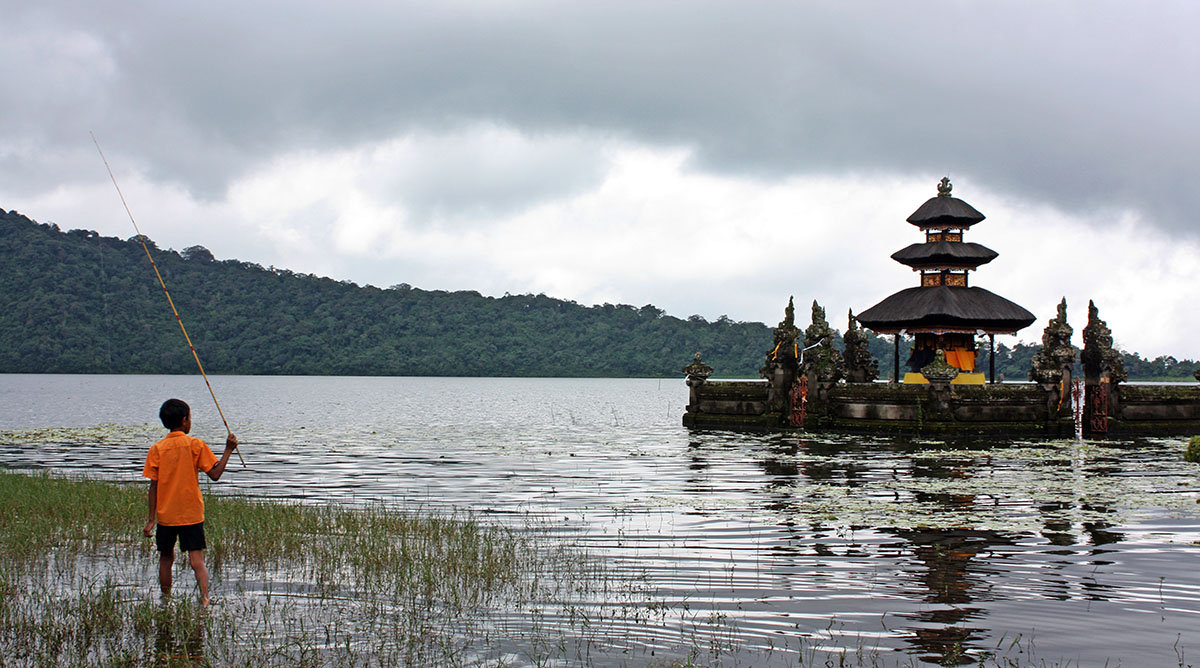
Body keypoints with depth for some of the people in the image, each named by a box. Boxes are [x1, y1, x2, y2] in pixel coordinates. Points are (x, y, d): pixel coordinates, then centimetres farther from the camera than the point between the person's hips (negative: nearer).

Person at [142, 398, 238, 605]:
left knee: (166, 558, 18)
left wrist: (151, 519, 2)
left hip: (166, 516, 2)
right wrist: (228, 450, 4)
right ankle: (205, 598, -20)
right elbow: (215, 474, -6)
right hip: (192, 514, -2)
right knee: (197, 561, -4)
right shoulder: (195, 445, -6)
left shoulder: (157, 449, -1)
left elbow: (154, 486, -2)